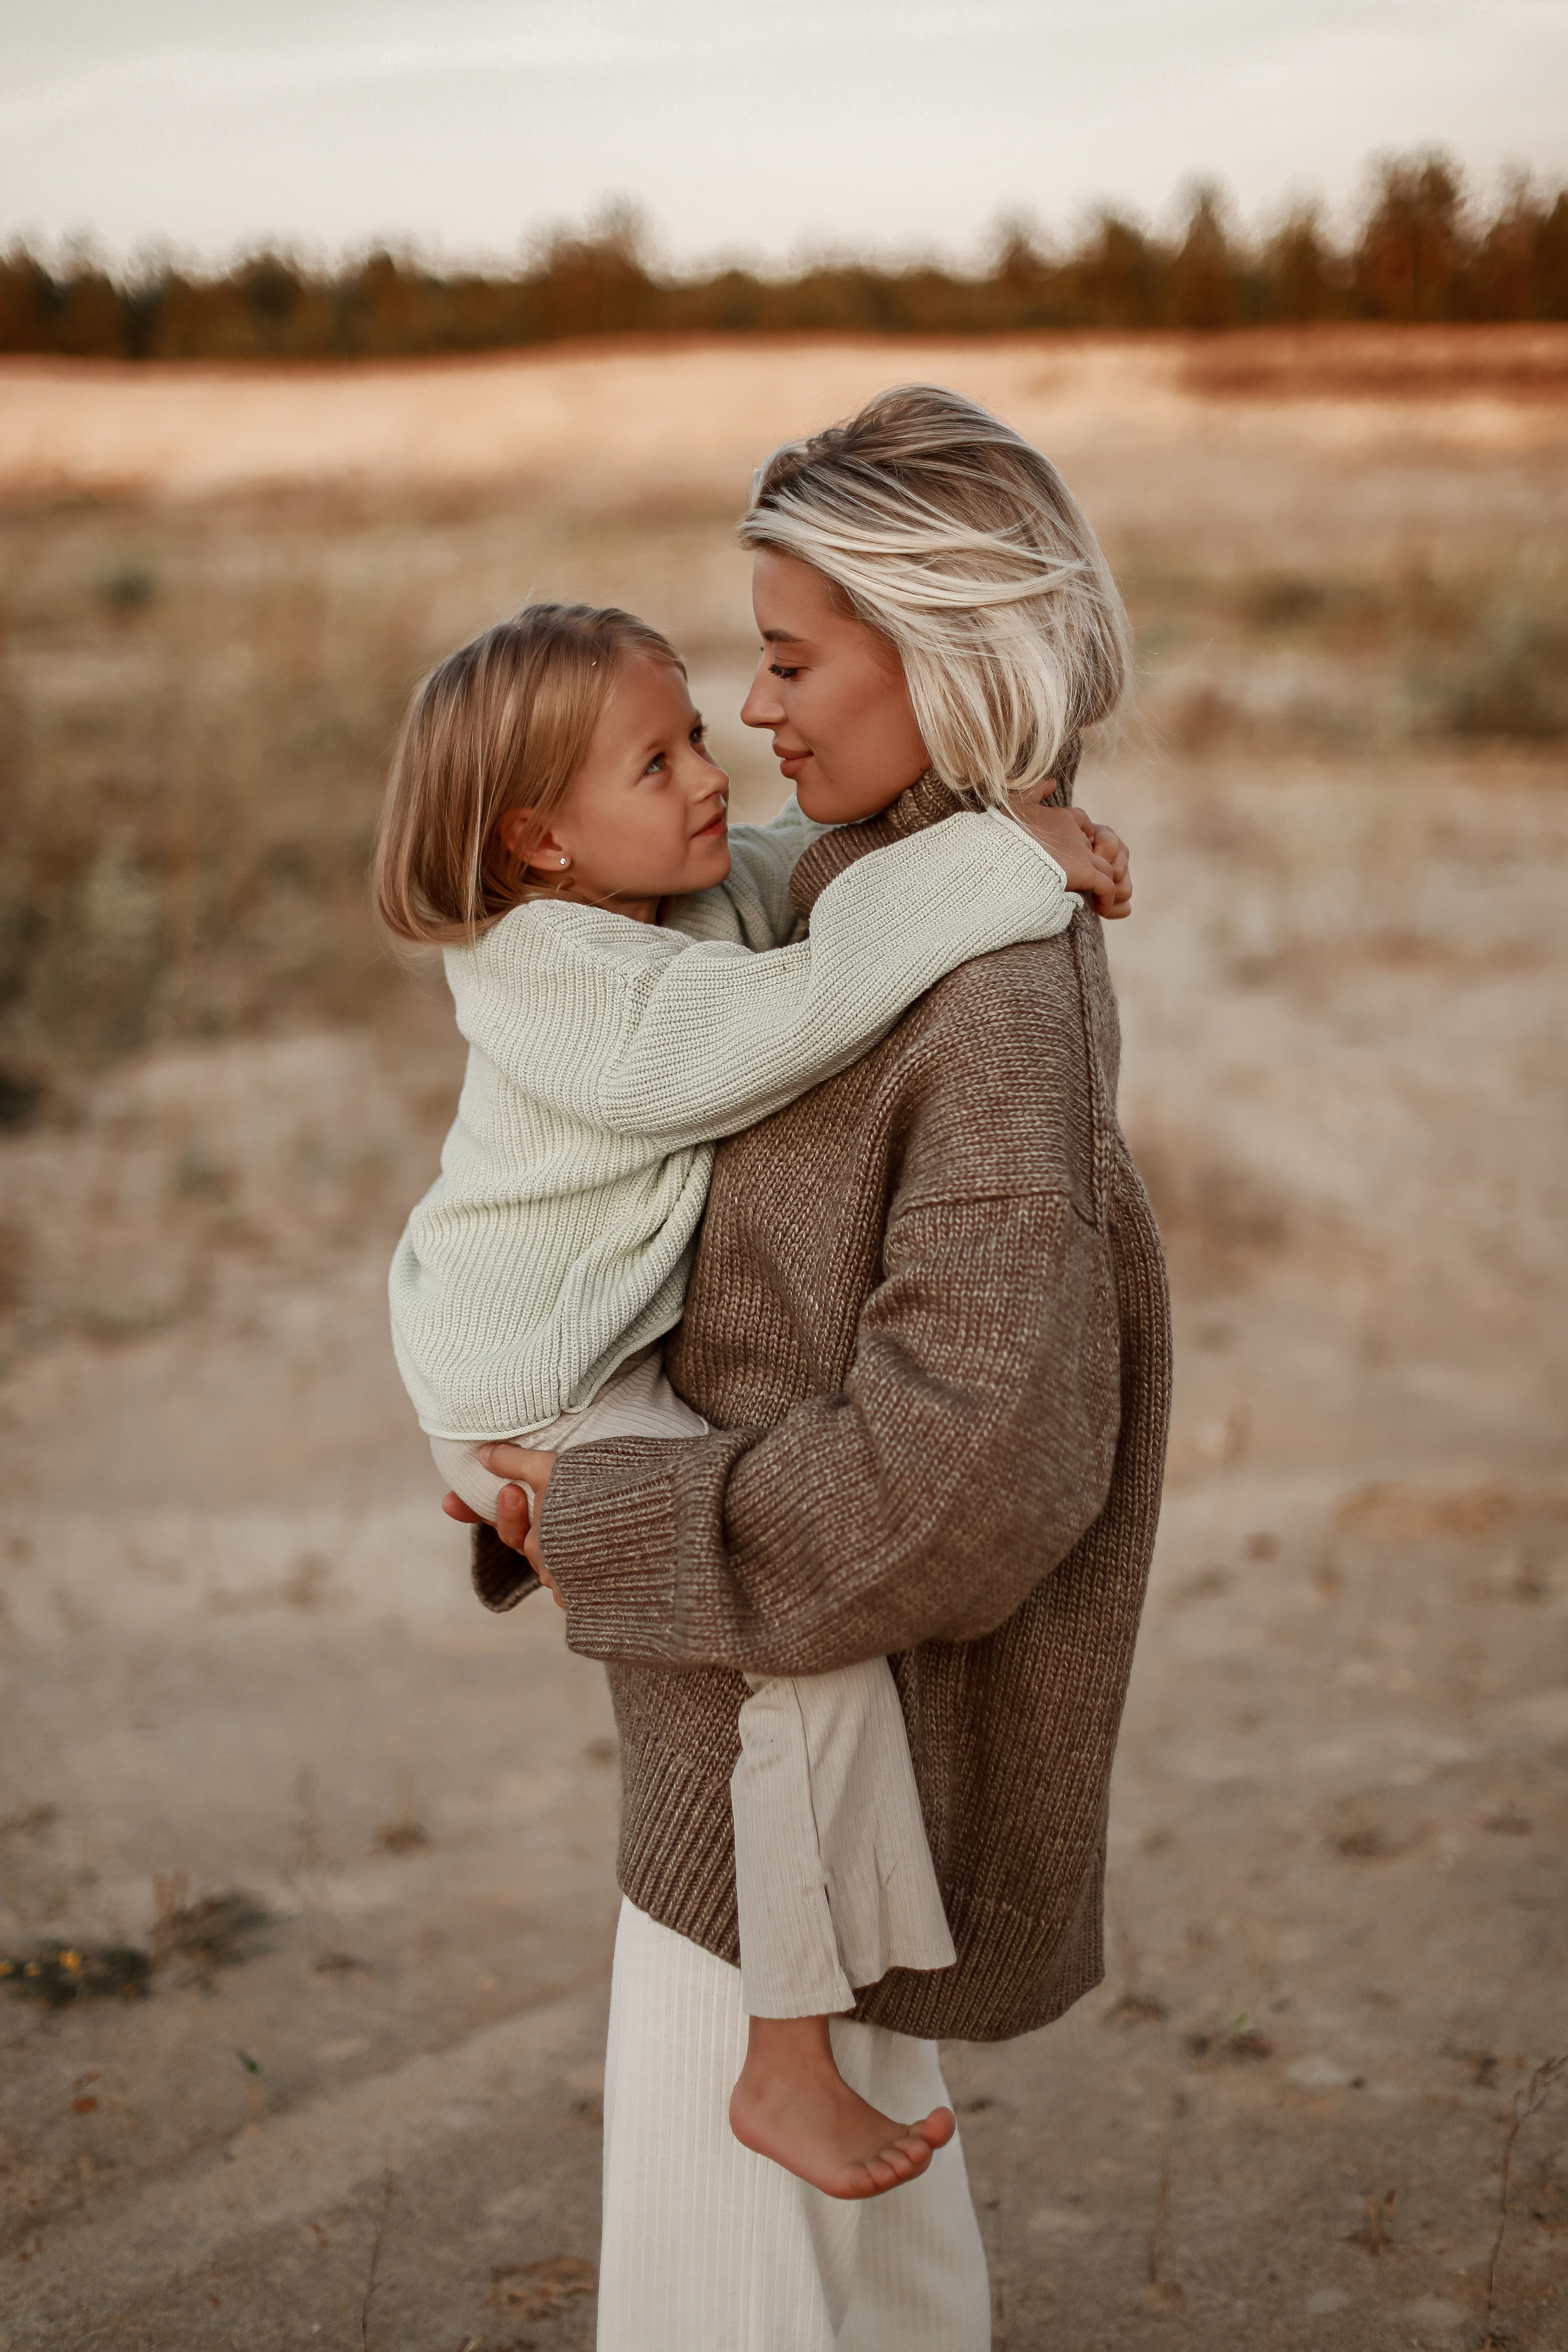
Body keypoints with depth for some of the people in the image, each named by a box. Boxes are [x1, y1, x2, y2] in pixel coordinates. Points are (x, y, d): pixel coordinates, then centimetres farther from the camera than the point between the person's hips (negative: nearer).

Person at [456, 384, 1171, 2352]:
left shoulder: (1002, 994, -25)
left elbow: (971, 1461, -29)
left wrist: (607, 1525, -20)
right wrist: (545, 1451, 3)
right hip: (787, 1676, 9)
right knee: (859, 2129, 27)